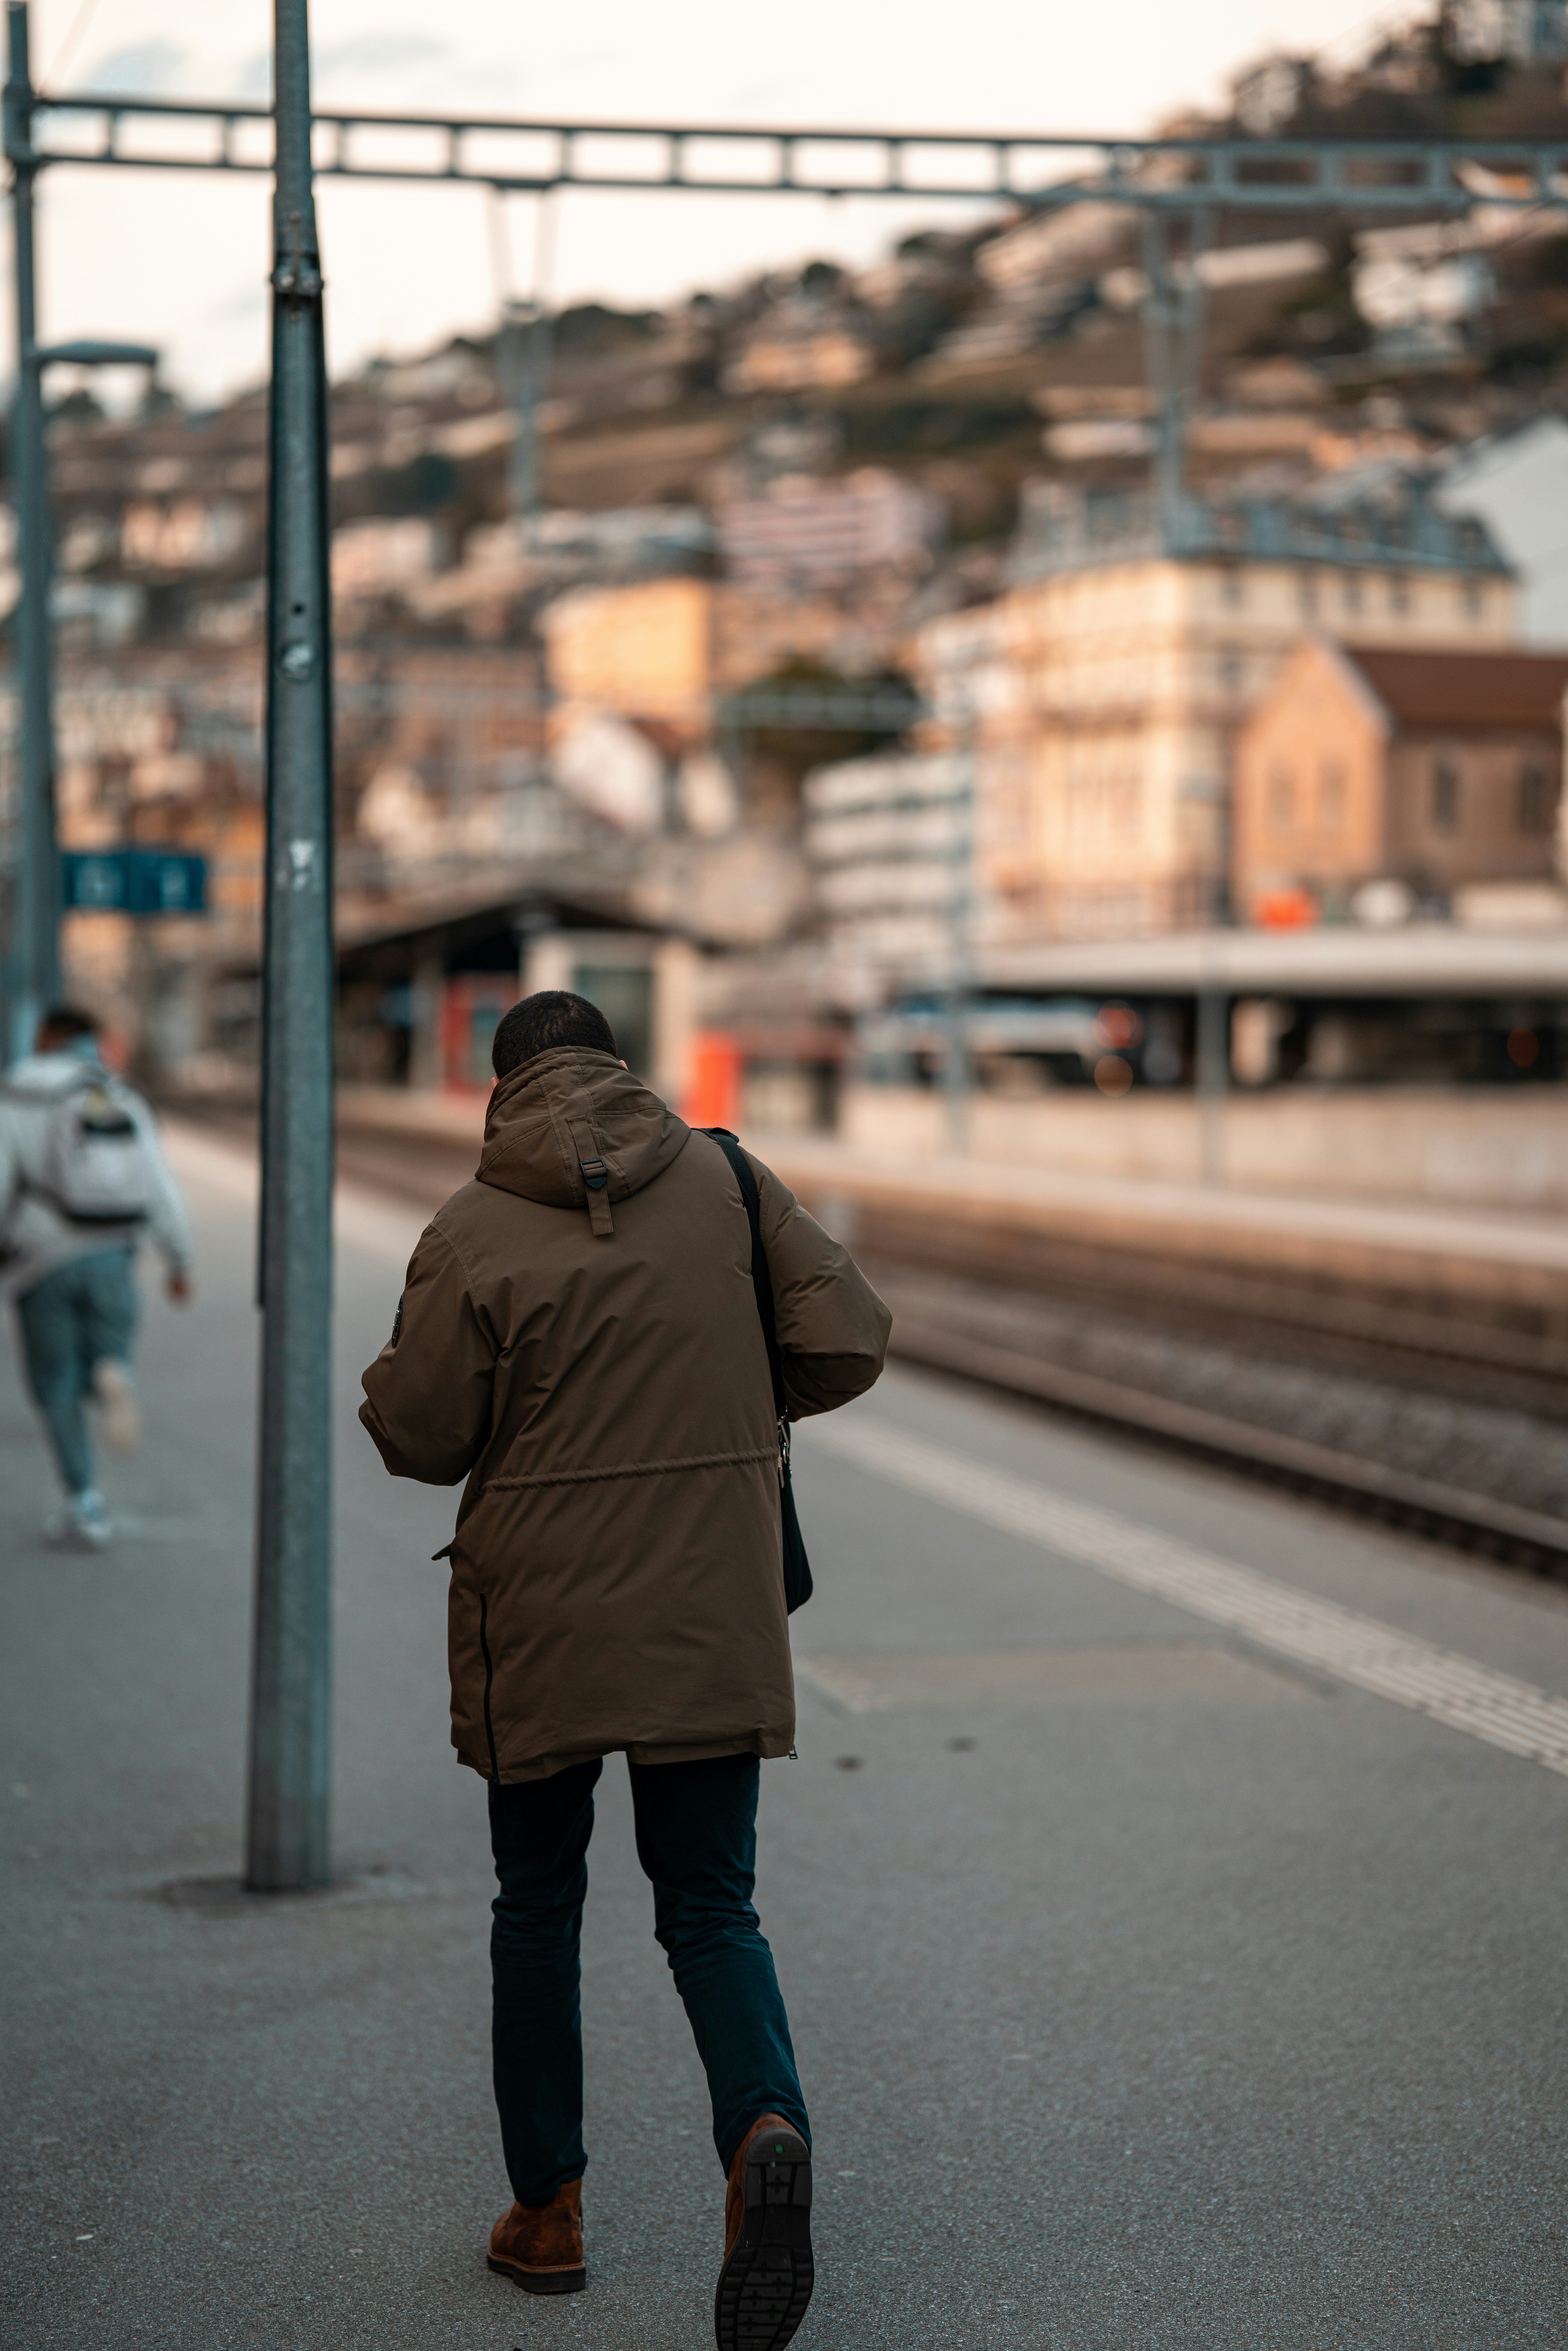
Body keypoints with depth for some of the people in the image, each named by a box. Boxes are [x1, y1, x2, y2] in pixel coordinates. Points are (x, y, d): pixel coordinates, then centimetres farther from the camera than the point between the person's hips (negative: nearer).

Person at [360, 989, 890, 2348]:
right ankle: (766, 2128, -21)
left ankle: (548, 2211, 22)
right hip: (713, 1623, 1)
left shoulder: (473, 1235, -9)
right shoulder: (729, 1185, -1)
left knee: (539, 1908, 16)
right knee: (711, 1911, 7)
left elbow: (416, 1436, -7)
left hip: (540, 1624, -1)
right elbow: (850, 1340, -1)